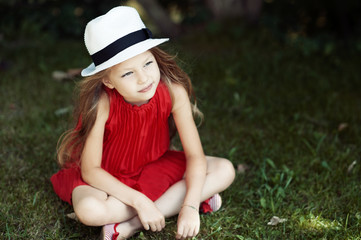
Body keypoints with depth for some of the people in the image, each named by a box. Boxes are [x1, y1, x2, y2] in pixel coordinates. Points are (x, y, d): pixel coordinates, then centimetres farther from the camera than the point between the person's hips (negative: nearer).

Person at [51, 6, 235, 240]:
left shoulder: (174, 91, -24)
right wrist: (139, 201, -31)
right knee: (90, 210, -37)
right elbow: (90, 169, -24)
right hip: (106, 175, -4)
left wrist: (190, 206, -33)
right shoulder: (102, 103, -31)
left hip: (154, 166, 4)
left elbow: (195, 155, -19)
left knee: (225, 170, -16)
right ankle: (173, 200, -16)